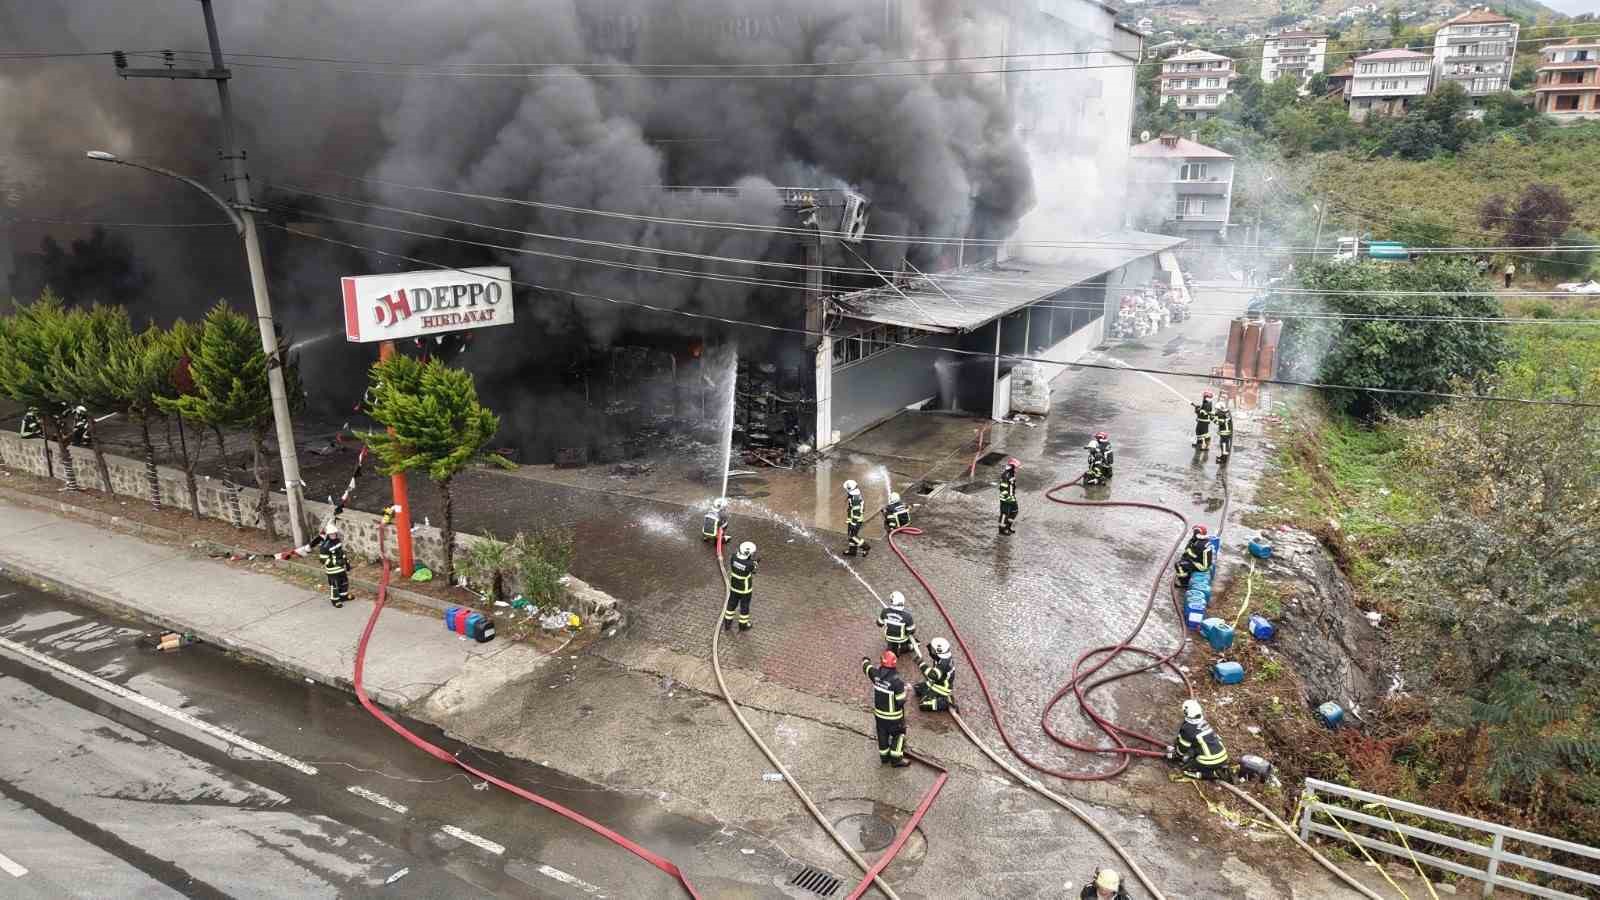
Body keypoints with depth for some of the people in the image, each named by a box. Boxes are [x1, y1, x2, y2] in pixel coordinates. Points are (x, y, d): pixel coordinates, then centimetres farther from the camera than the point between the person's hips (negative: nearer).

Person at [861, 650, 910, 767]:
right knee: (898, 734, 19)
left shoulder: (876, 674, -16)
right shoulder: (897, 682, -31)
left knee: (882, 735, 23)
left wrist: (865, 660, 29)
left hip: (878, 713, 5)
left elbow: (866, 666, 5)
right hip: (893, 716, -5)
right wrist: (903, 690, -6)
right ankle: (896, 759, 24)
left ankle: (884, 757, 40)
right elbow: (901, 701, -25)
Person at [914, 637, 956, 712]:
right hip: (935, 684, 9)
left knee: (924, 705, -14)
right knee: (918, 689, 16)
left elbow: (933, 676, -42)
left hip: (941, 690, -9)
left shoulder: (944, 663, -33)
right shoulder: (941, 659, -5)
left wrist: (922, 665, -36)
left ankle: (946, 703, -8)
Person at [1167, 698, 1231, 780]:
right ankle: (1223, 769, 10)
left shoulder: (1187, 728, -11)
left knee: (1183, 767, 5)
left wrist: (1174, 755, 23)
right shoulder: (1204, 723, 10)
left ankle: (1214, 774, -6)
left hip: (1209, 763, -7)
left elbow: (1182, 749, 1)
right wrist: (1174, 747, 35)